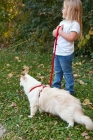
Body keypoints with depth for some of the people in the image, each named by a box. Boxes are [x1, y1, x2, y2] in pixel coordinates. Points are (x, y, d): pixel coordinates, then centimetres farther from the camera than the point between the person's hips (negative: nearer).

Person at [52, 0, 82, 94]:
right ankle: (55, 87, 37)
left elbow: (71, 38, -27)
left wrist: (61, 32, -17)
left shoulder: (75, 24, -17)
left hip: (66, 54, -8)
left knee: (67, 73, 5)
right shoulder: (63, 22, 9)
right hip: (57, 52, 8)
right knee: (57, 71, 21)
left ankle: (69, 91, 19)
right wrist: (57, 30, -11)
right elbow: (54, 33, 11)